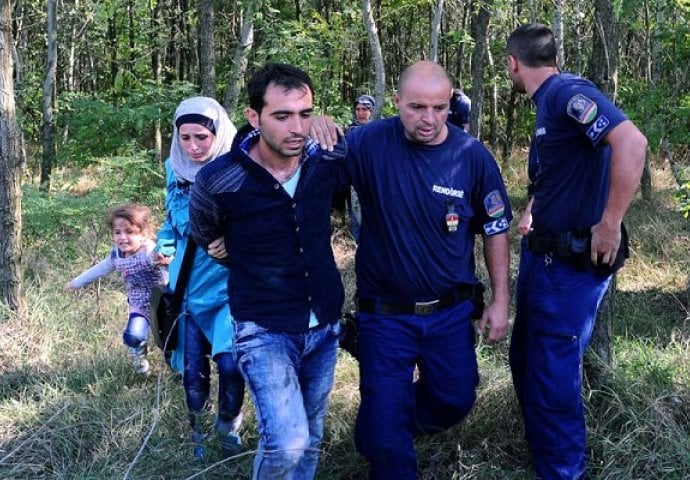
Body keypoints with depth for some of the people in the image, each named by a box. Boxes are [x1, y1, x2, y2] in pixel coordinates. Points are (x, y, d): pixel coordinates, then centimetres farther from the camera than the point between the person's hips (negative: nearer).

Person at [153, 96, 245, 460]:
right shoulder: (175, 169, 1)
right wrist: (164, 246, -1)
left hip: (229, 284, -4)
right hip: (188, 284, 4)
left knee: (229, 363, -8)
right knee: (192, 368, 9)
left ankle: (228, 426, 21)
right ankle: (198, 432, 32)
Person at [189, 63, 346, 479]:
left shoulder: (327, 163, -10)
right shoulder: (218, 182, -19)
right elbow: (206, 240, 4)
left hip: (325, 324, 4)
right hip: (265, 329, -4)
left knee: (309, 440, 17)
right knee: (287, 444, -18)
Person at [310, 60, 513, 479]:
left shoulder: (473, 156, -9)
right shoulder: (370, 143, -14)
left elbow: (495, 230, 1)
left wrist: (500, 301, 0)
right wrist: (313, 131, -30)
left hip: (452, 313, 2)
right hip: (385, 314, -2)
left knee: (455, 401, 19)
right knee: (386, 432, 4)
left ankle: (406, 418, 51)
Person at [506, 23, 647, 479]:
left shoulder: (567, 92, -19)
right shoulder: (549, 102, 11)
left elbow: (631, 142, -33)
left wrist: (610, 225, -28)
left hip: (572, 262, -10)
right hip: (544, 254, 10)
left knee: (552, 374, 0)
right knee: (527, 360, 21)